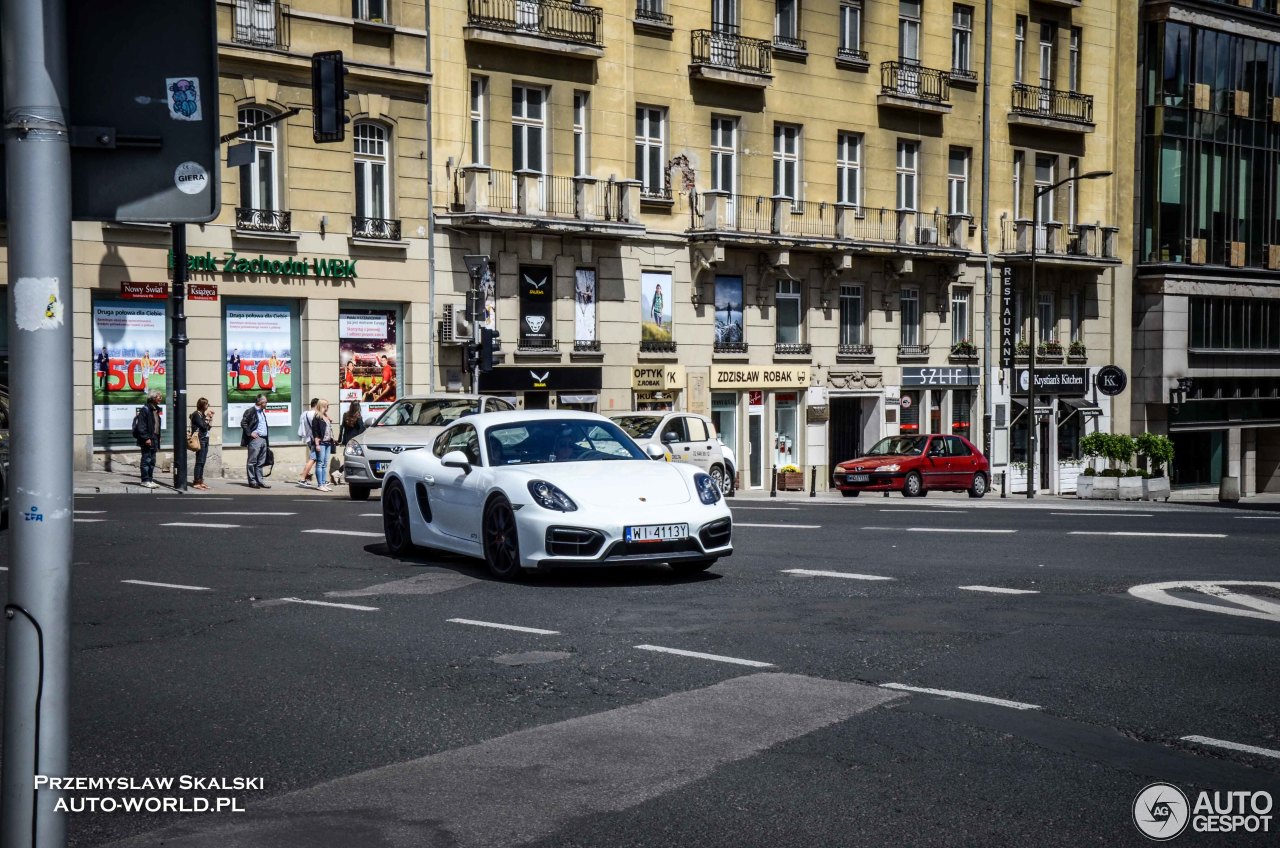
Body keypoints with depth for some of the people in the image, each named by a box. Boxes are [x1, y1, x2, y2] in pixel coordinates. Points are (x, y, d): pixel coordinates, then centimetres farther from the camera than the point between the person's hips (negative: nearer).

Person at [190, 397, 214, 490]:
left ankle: (200, 481, 9)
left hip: (205, 440, 9)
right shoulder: (196, 414, -7)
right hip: (200, 440, -9)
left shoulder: (202, 414, 18)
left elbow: (209, 427, 17)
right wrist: (206, 417, -7)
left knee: (202, 462, 7)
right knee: (199, 462, -10)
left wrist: (211, 417, 10)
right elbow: (203, 426, -15)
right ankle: (196, 482, -10)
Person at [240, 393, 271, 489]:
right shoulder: (250, 411, -7)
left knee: (260, 462, 9)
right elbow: (243, 423, -12)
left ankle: (259, 481, 12)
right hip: (255, 439, -8)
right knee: (252, 461, -3)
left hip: (263, 439, 8)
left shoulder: (262, 411, 19)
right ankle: (252, 482, -2)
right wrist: (250, 433, -15)